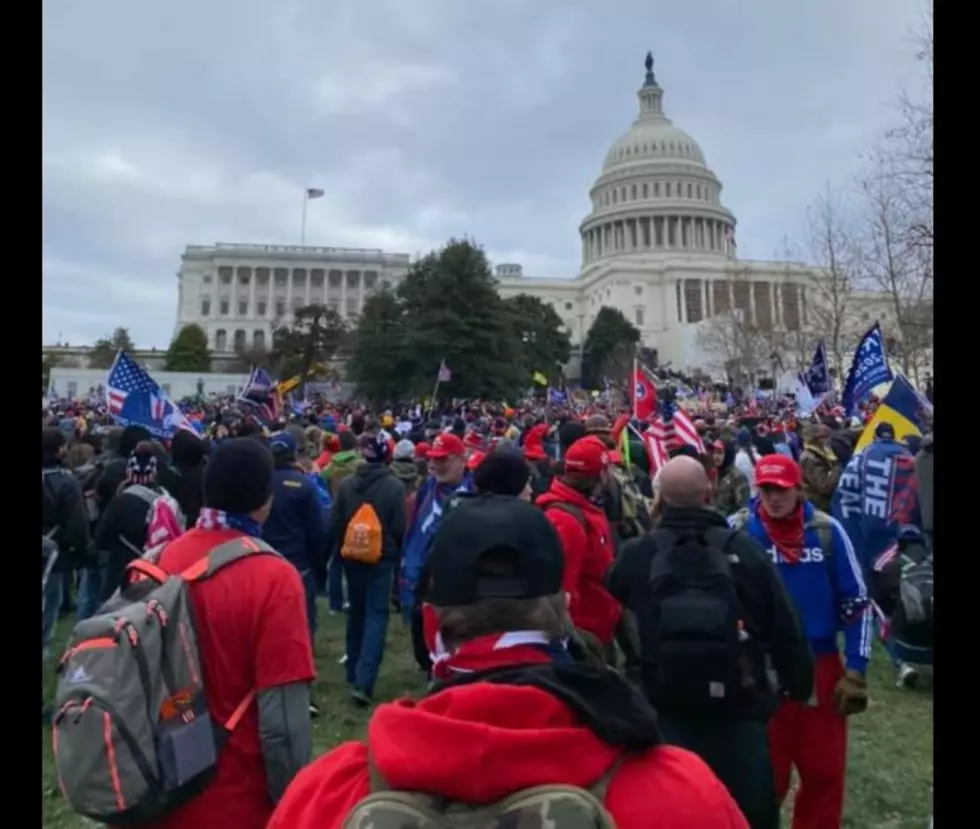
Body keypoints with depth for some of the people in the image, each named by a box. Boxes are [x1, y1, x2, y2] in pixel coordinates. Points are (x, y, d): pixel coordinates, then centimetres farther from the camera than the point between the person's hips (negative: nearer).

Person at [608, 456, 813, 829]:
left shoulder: (635, 554, -11)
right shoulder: (743, 548, -10)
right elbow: (784, 624, -2)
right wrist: (798, 681, 10)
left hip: (665, 708, 0)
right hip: (739, 705, 1)